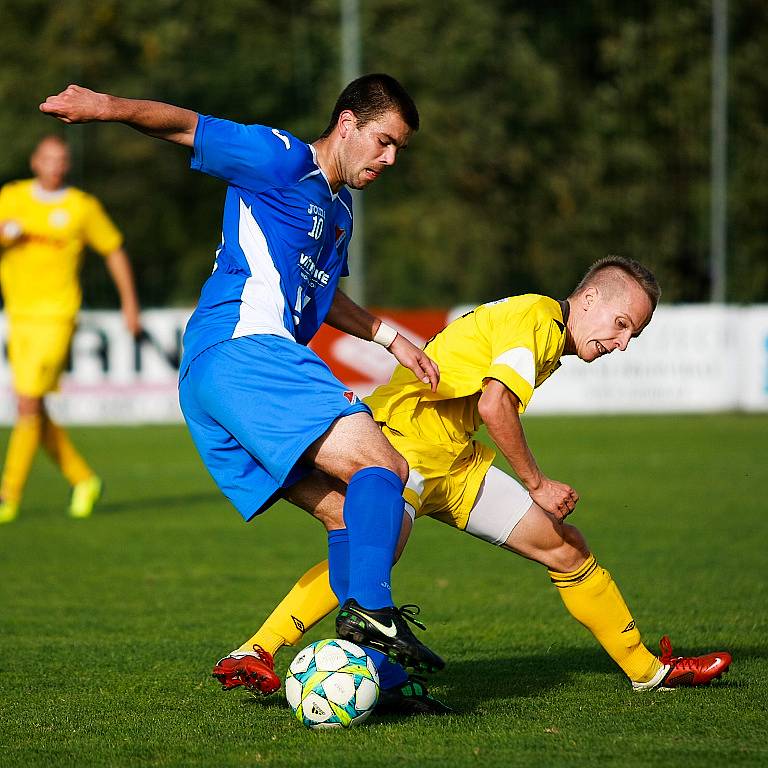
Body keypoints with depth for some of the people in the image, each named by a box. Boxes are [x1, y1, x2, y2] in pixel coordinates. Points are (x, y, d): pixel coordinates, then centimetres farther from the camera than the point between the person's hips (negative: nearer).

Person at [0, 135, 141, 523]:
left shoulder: (83, 207, -1)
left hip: (55, 316, -5)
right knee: (34, 413, 7)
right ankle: (83, 480, 23)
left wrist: (130, 302, 11)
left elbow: (114, 250, 11)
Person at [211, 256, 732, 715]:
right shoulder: (536, 316, -15)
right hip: (404, 435, -10)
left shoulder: (549, 339, 17)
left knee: (566, 547, 11)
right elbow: (494, 404, -26)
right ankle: (254, 654, -36)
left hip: (453, 460, 10)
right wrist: (537, 484, -16)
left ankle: (648, 669, 25)